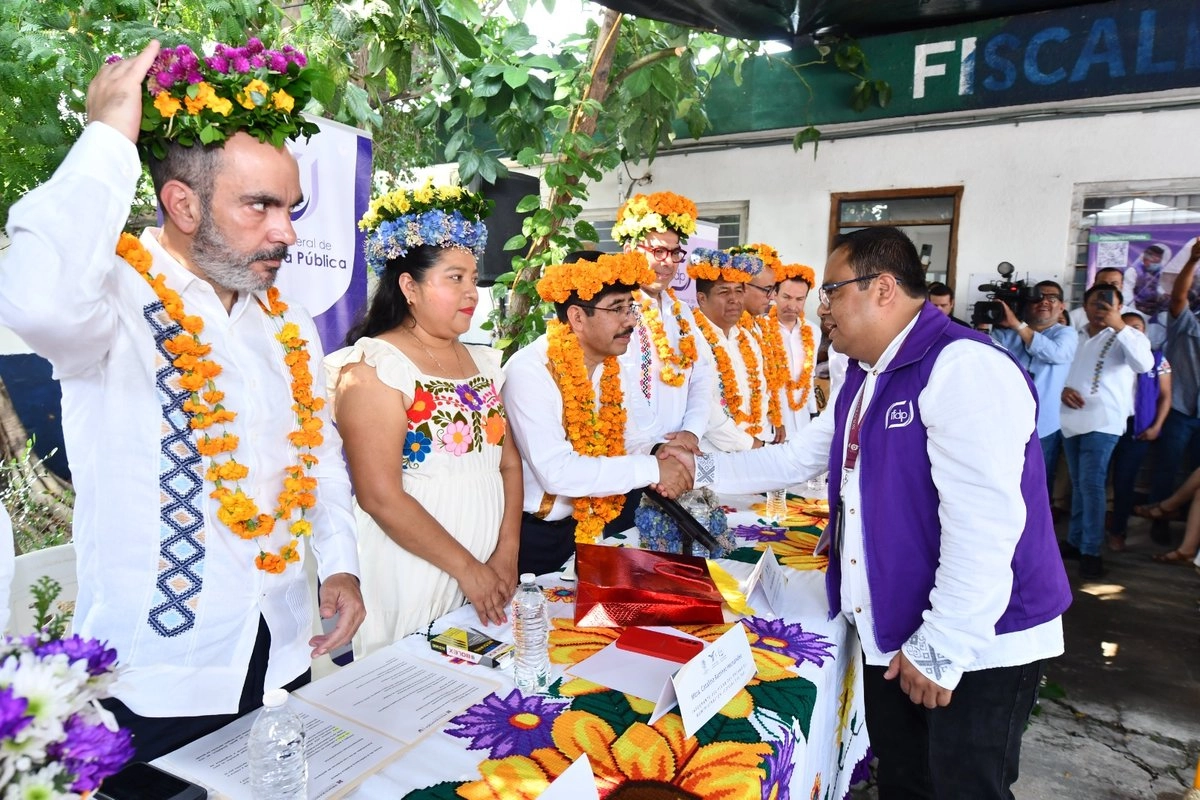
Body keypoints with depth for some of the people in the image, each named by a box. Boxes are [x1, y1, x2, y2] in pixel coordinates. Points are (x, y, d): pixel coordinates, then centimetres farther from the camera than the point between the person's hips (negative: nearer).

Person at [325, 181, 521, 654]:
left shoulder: (483, 362, 9)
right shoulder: (376, 366, -12)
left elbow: (509, 462, 9)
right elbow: (380, 496, -18)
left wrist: (506, 553, -3)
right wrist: (467, 567, -13)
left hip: (488, 578, 7)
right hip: (411, 577, -6)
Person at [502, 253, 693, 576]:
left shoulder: (611, 366, 1)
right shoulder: (529, 371, -23)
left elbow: (633, 439, 1)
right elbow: (556, 472, -31)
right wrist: (653, 469, -27)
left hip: (589, 525, 7)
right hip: (532, 533, -7)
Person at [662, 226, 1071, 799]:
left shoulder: (964, 368, -22)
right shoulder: (864, 378, 10)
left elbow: (983, 524, -27)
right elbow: (797, 458, 17)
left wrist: (942, 646, -24)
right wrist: (704, 470, 13)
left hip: (977, 646, -8)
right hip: (890, 636, 9)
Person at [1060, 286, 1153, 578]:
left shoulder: (1128, 336, -1)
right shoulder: (1076, 337, 15)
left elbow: (1144, 364, -20)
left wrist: (1119, 326, -22)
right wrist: (1063, 390, -5)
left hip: (1102, 421, -5)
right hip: (1071, 419, 5)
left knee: (1091, 484, -12)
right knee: (1078, 485, 12)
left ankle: (1091, 550, -5)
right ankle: (1075, 541, 21)